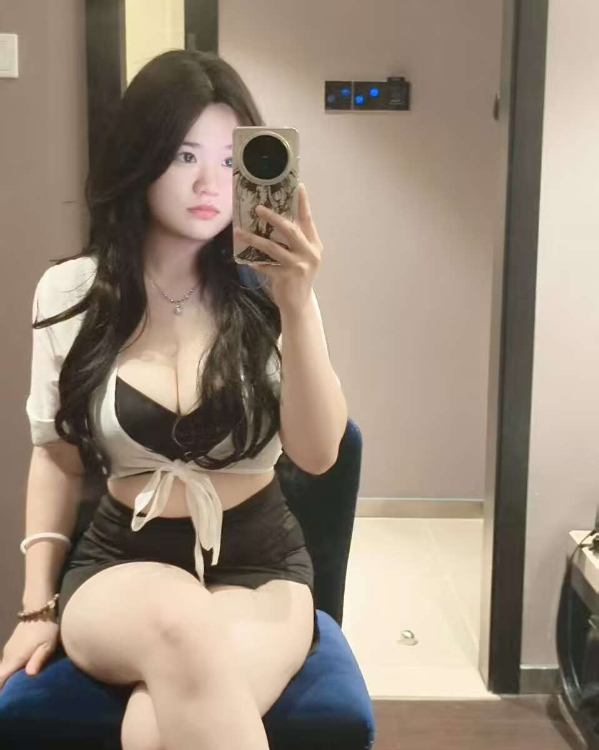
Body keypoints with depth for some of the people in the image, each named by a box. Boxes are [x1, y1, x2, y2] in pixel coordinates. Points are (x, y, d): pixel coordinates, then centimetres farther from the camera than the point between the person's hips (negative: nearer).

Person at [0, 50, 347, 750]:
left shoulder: (264, 293, -4)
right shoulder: (69, 292, -1)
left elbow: (317, 454, -11)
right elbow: (56, 456, 9)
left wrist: (298, 305, -23)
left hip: (258, 561, 0)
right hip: (119, 562, 1)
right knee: (179, 621, -36)